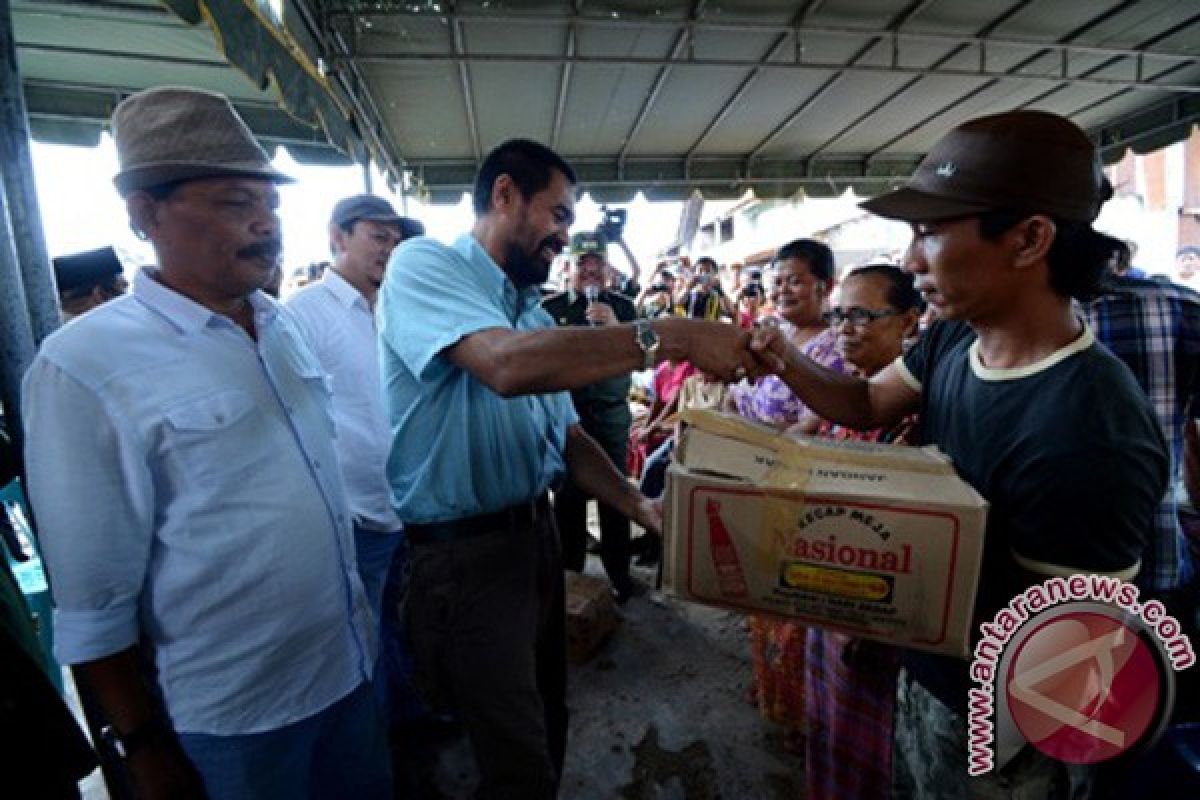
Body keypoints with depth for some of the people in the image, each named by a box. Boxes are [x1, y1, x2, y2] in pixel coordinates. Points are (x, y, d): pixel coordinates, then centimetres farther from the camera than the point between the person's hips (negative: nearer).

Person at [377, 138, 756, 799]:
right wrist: (670, 337, -31)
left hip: (535, 532, 8)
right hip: (463, 551, -8)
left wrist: (641, 508, -1)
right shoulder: (424, 265, -13)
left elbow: (566, 435, 11)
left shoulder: (533, 310, 11)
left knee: (548, 723, 24)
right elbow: (507, 365, -33)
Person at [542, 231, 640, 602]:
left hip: (611, 415, 1)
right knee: (567, 496, 7)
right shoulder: (550, 306, -1)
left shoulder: (622, 306, 3)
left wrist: (615, 326, -20)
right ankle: (569, 571, 24)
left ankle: (619, 572, 23)